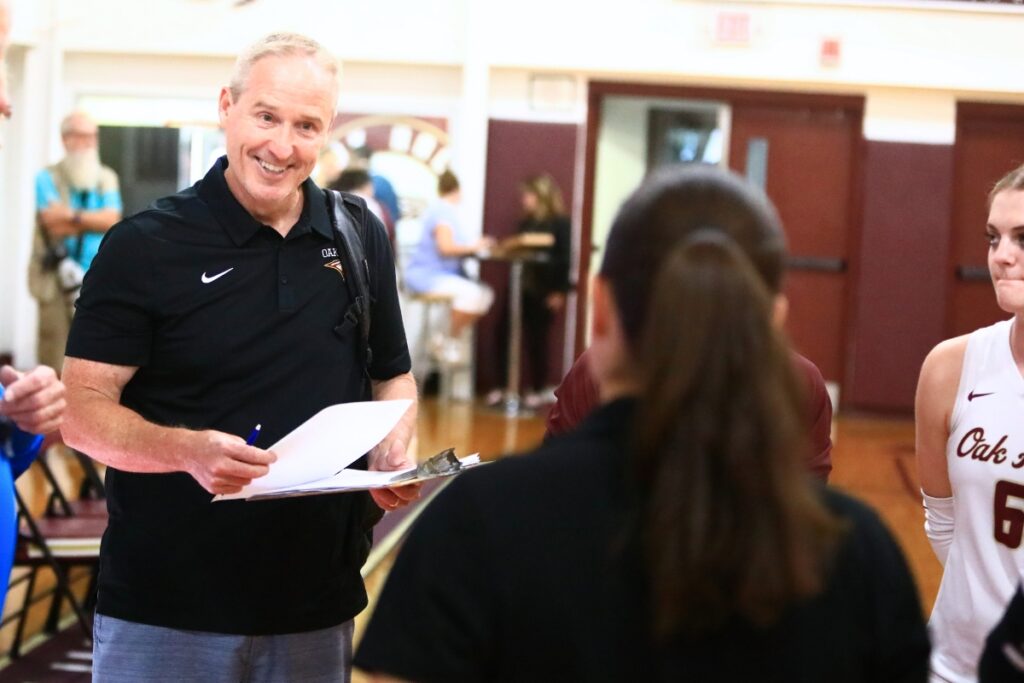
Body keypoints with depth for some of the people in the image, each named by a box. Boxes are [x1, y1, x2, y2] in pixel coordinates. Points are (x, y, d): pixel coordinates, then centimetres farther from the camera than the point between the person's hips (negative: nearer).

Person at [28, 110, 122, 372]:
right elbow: (54, 223, -11)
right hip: (57, 279, -3)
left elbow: (112, 220, -2)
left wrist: (74, 216, -9)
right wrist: (94, 220, -4)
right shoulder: (48, 178, 2)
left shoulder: (107, 179, 13)